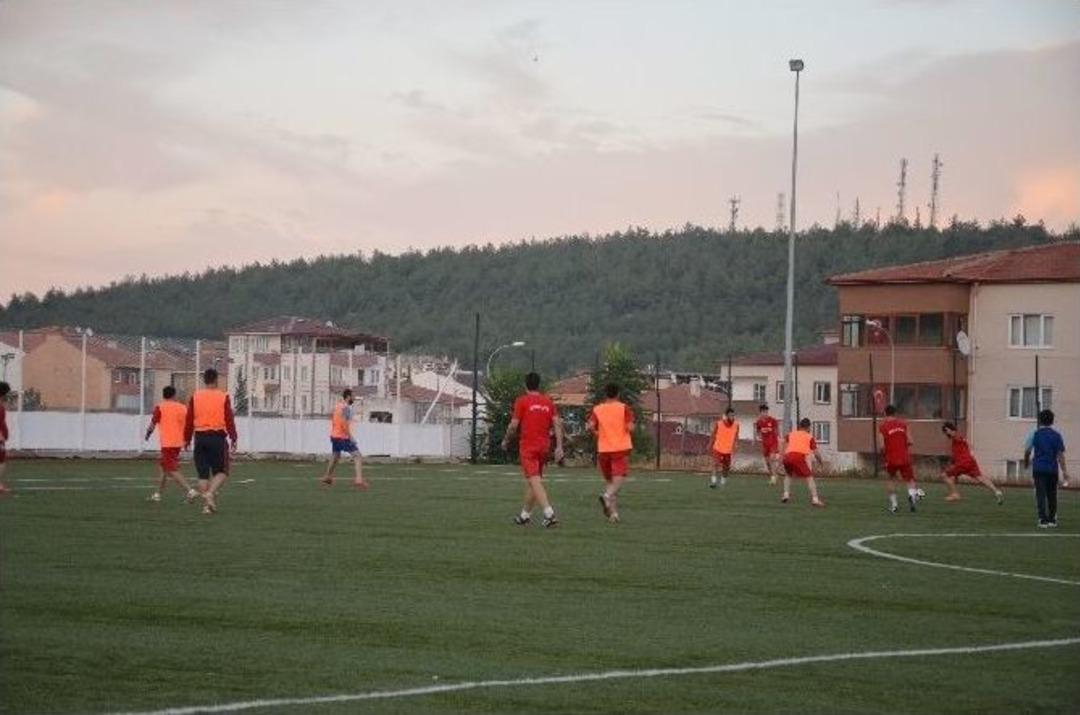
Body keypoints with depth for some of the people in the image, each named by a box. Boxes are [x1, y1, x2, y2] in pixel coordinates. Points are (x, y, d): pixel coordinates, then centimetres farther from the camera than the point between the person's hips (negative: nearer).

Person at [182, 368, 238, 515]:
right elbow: (229, 420, -5)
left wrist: (187, 439, 14)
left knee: (203, 473, 8)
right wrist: (233, 440, 0)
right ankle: (210, 493, -17)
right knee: (221, 471, 7)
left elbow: (189, 420, 6)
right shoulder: (223, 397, -2)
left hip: (200, 437, 3)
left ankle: (206, 504, 6)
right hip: (217, 437, -3)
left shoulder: (195, 397, 4)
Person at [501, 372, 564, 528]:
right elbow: (557, 423, 1)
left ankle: (549, 513, -27)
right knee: (533, 481, 17)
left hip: (527, 447, -5)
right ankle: (525, 515, 26)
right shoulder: (548, 402, 8)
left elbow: (514, 425, -6)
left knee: (535, 481, -12)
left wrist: (506, 440, 10)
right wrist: (559, 447, 1)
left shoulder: (522, 401, -5)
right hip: (544, 446, 6)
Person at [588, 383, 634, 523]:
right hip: (621, 448, -3)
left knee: (610, 481, 14)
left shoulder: (597, 409, 5)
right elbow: (630, 427, -10)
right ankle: (607, 496, -39)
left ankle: (614, 513, 11)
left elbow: (590, 426, -7)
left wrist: (596, 433, 12)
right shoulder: (624, 408, -1)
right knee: (620, 477, -10)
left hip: (603, 449, 3)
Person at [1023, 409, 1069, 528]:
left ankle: (1043, 520, -9)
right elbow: (1060, 454, -4)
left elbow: (1027, 450, -2)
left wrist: (1026, 462, 18)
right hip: (1053, 469, 1)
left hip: (1039, 468, -1)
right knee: (1052, 495, 14)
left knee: (1041, 495, -1)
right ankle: (1052, 520, 18)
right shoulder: (1056, 435, 0)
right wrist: (1064, 471, -4)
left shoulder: (1035, 434, 0)